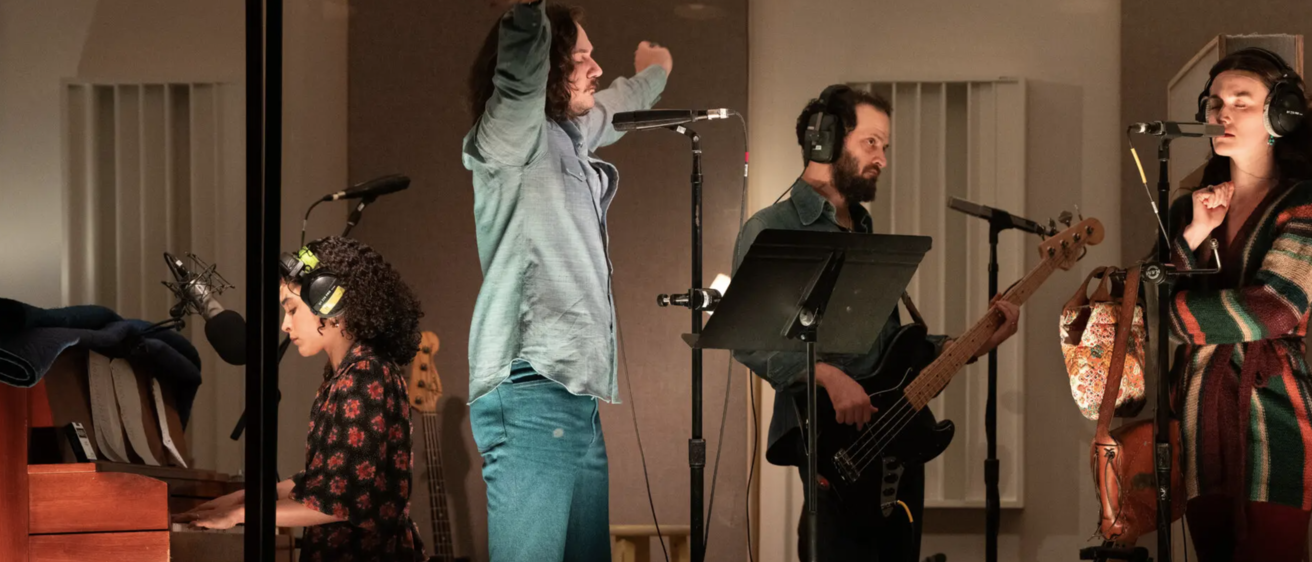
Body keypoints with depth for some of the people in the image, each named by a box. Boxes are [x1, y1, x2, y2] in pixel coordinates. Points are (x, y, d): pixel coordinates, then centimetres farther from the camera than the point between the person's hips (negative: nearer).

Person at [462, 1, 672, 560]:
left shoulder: (568, 136, 22)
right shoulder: (510, 137, -3)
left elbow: (608, 108, 45)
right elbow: (521, 70, -25)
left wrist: (653, 73, 63)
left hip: (579, 393, 9)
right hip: (531, 391, -9)